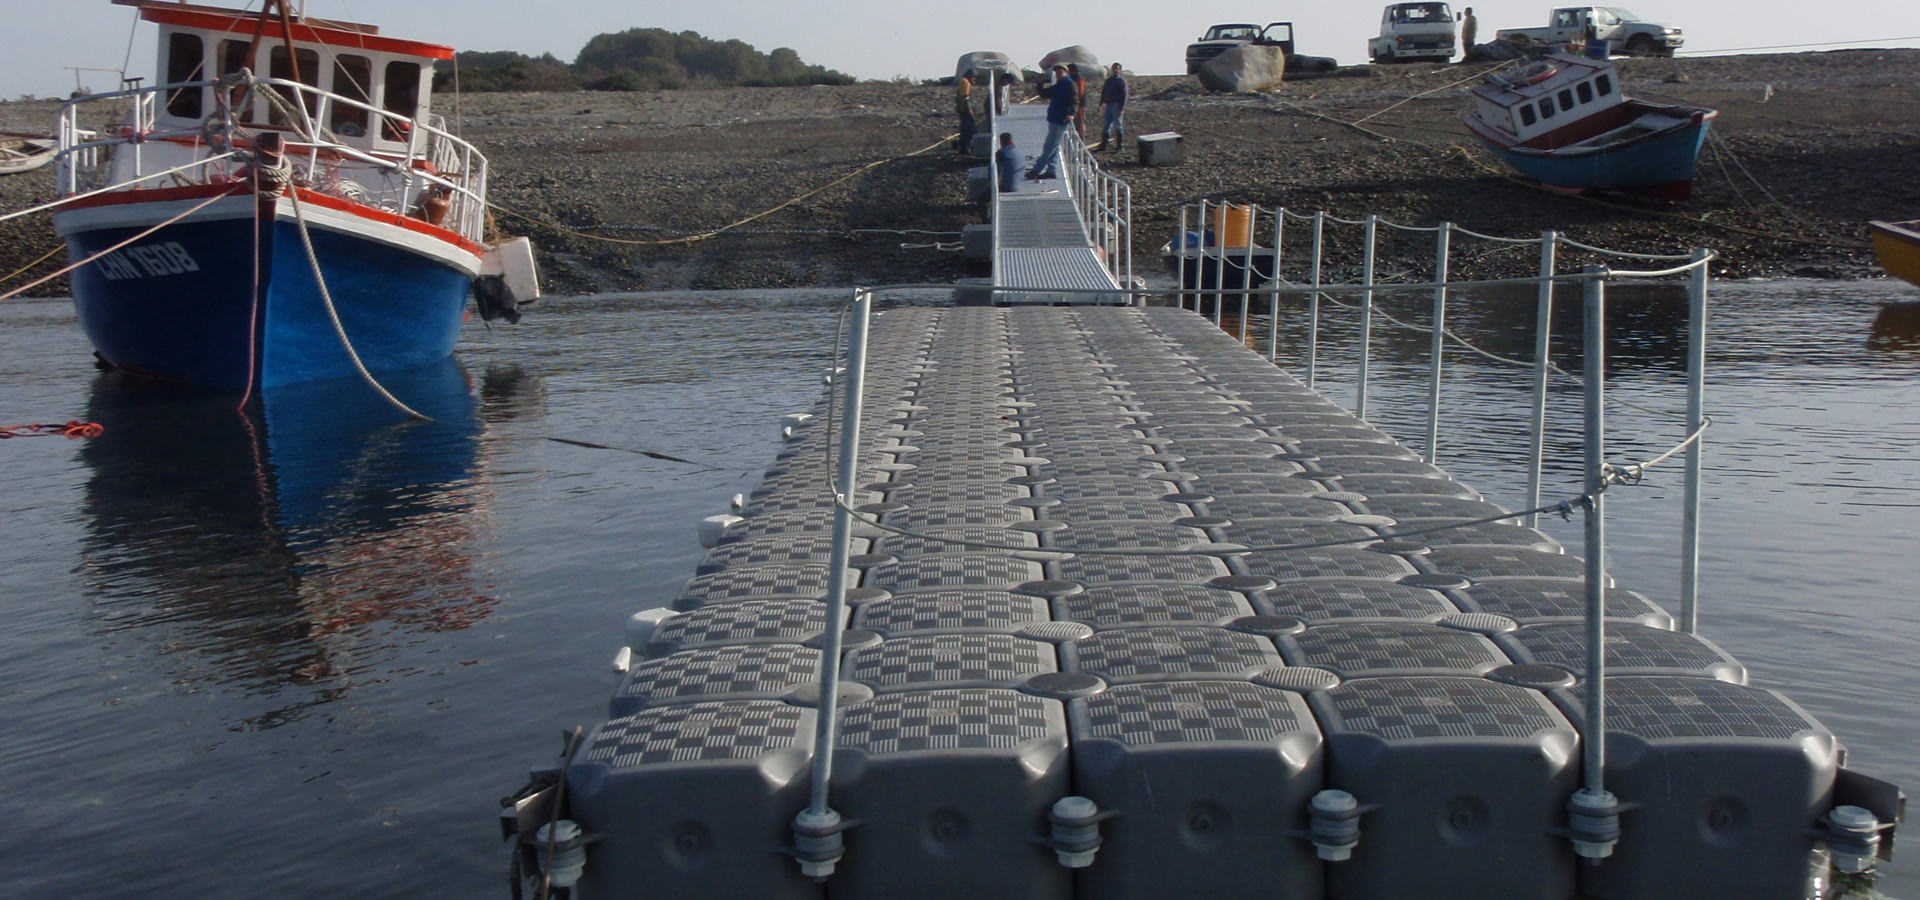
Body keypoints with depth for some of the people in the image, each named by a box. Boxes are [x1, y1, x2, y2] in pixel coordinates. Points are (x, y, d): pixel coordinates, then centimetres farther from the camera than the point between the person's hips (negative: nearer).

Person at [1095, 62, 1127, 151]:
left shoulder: (1121, 81, -4)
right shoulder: (1108, 81, 14)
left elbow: (1124, 96, -10)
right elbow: (1103, 93, 18)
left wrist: (1121, 109, -17)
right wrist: (1101, 106, 11)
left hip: (1117, 106, -6)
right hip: (1108, 105, 6)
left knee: (1118, 126, -1)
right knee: (1105, 126, 5)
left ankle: (1119, 146, 5)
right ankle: (1103, 145, 9)